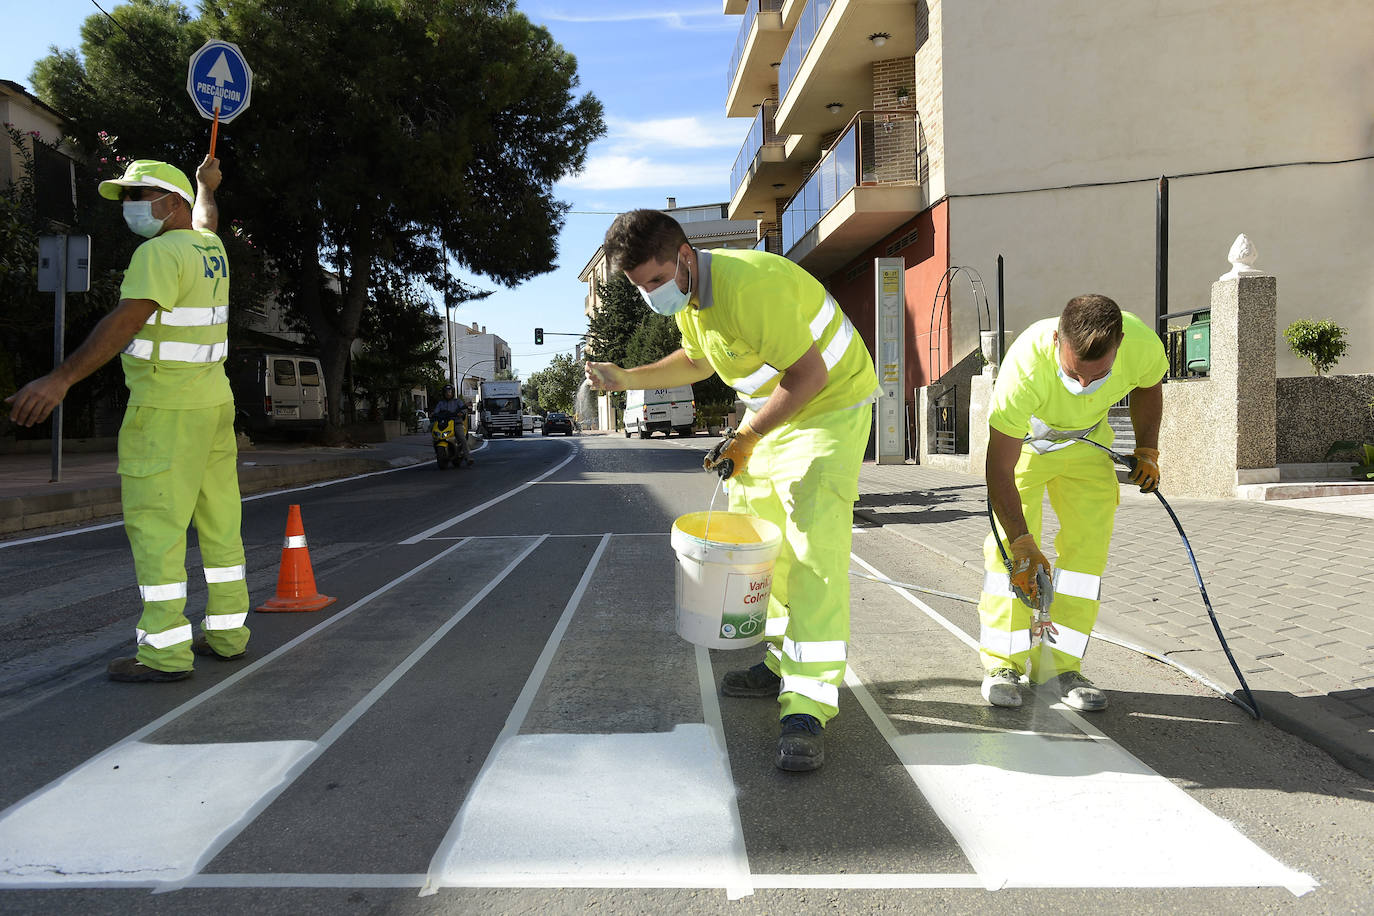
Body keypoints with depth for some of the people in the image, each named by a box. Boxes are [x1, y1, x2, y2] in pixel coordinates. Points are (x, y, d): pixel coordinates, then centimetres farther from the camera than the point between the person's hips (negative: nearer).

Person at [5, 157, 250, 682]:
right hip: (213, 401, 9)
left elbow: (128, 319, -26)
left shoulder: (161, 252, -14)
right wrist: (206, 186, 59)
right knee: (217, 518, 11)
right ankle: (227, 631, 18)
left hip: (166, 408, -9)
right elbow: (204, 219, 38)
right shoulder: (209, 248, 12)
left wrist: (62, 378, -30)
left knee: (154, 521, -7)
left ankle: (165, 651, -7)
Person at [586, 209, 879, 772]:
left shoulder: (747, 284, -31)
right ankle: (782, 660, 24)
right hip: (771, 406, 9)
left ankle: (807, 705, -21)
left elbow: (810, 373, -28)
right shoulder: (684, 293, -2)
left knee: (814, 541, -19)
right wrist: (626, 379, 6)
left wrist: (747, 439, -28)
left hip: (830, 402, -9)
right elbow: (700, 360, 17)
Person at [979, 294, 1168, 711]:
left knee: (1089, 547, -6)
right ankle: (1003, 663, 1)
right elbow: (999, 469, -36)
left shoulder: (1144, 346, -31)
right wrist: (1022, 544, -38)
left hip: (1088, 443, 3)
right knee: (1008, 548, -12)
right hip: (1023, 441, -3)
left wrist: (1146, 451, 1)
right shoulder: (1025, 367, -42)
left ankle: (1059, 662, 3)